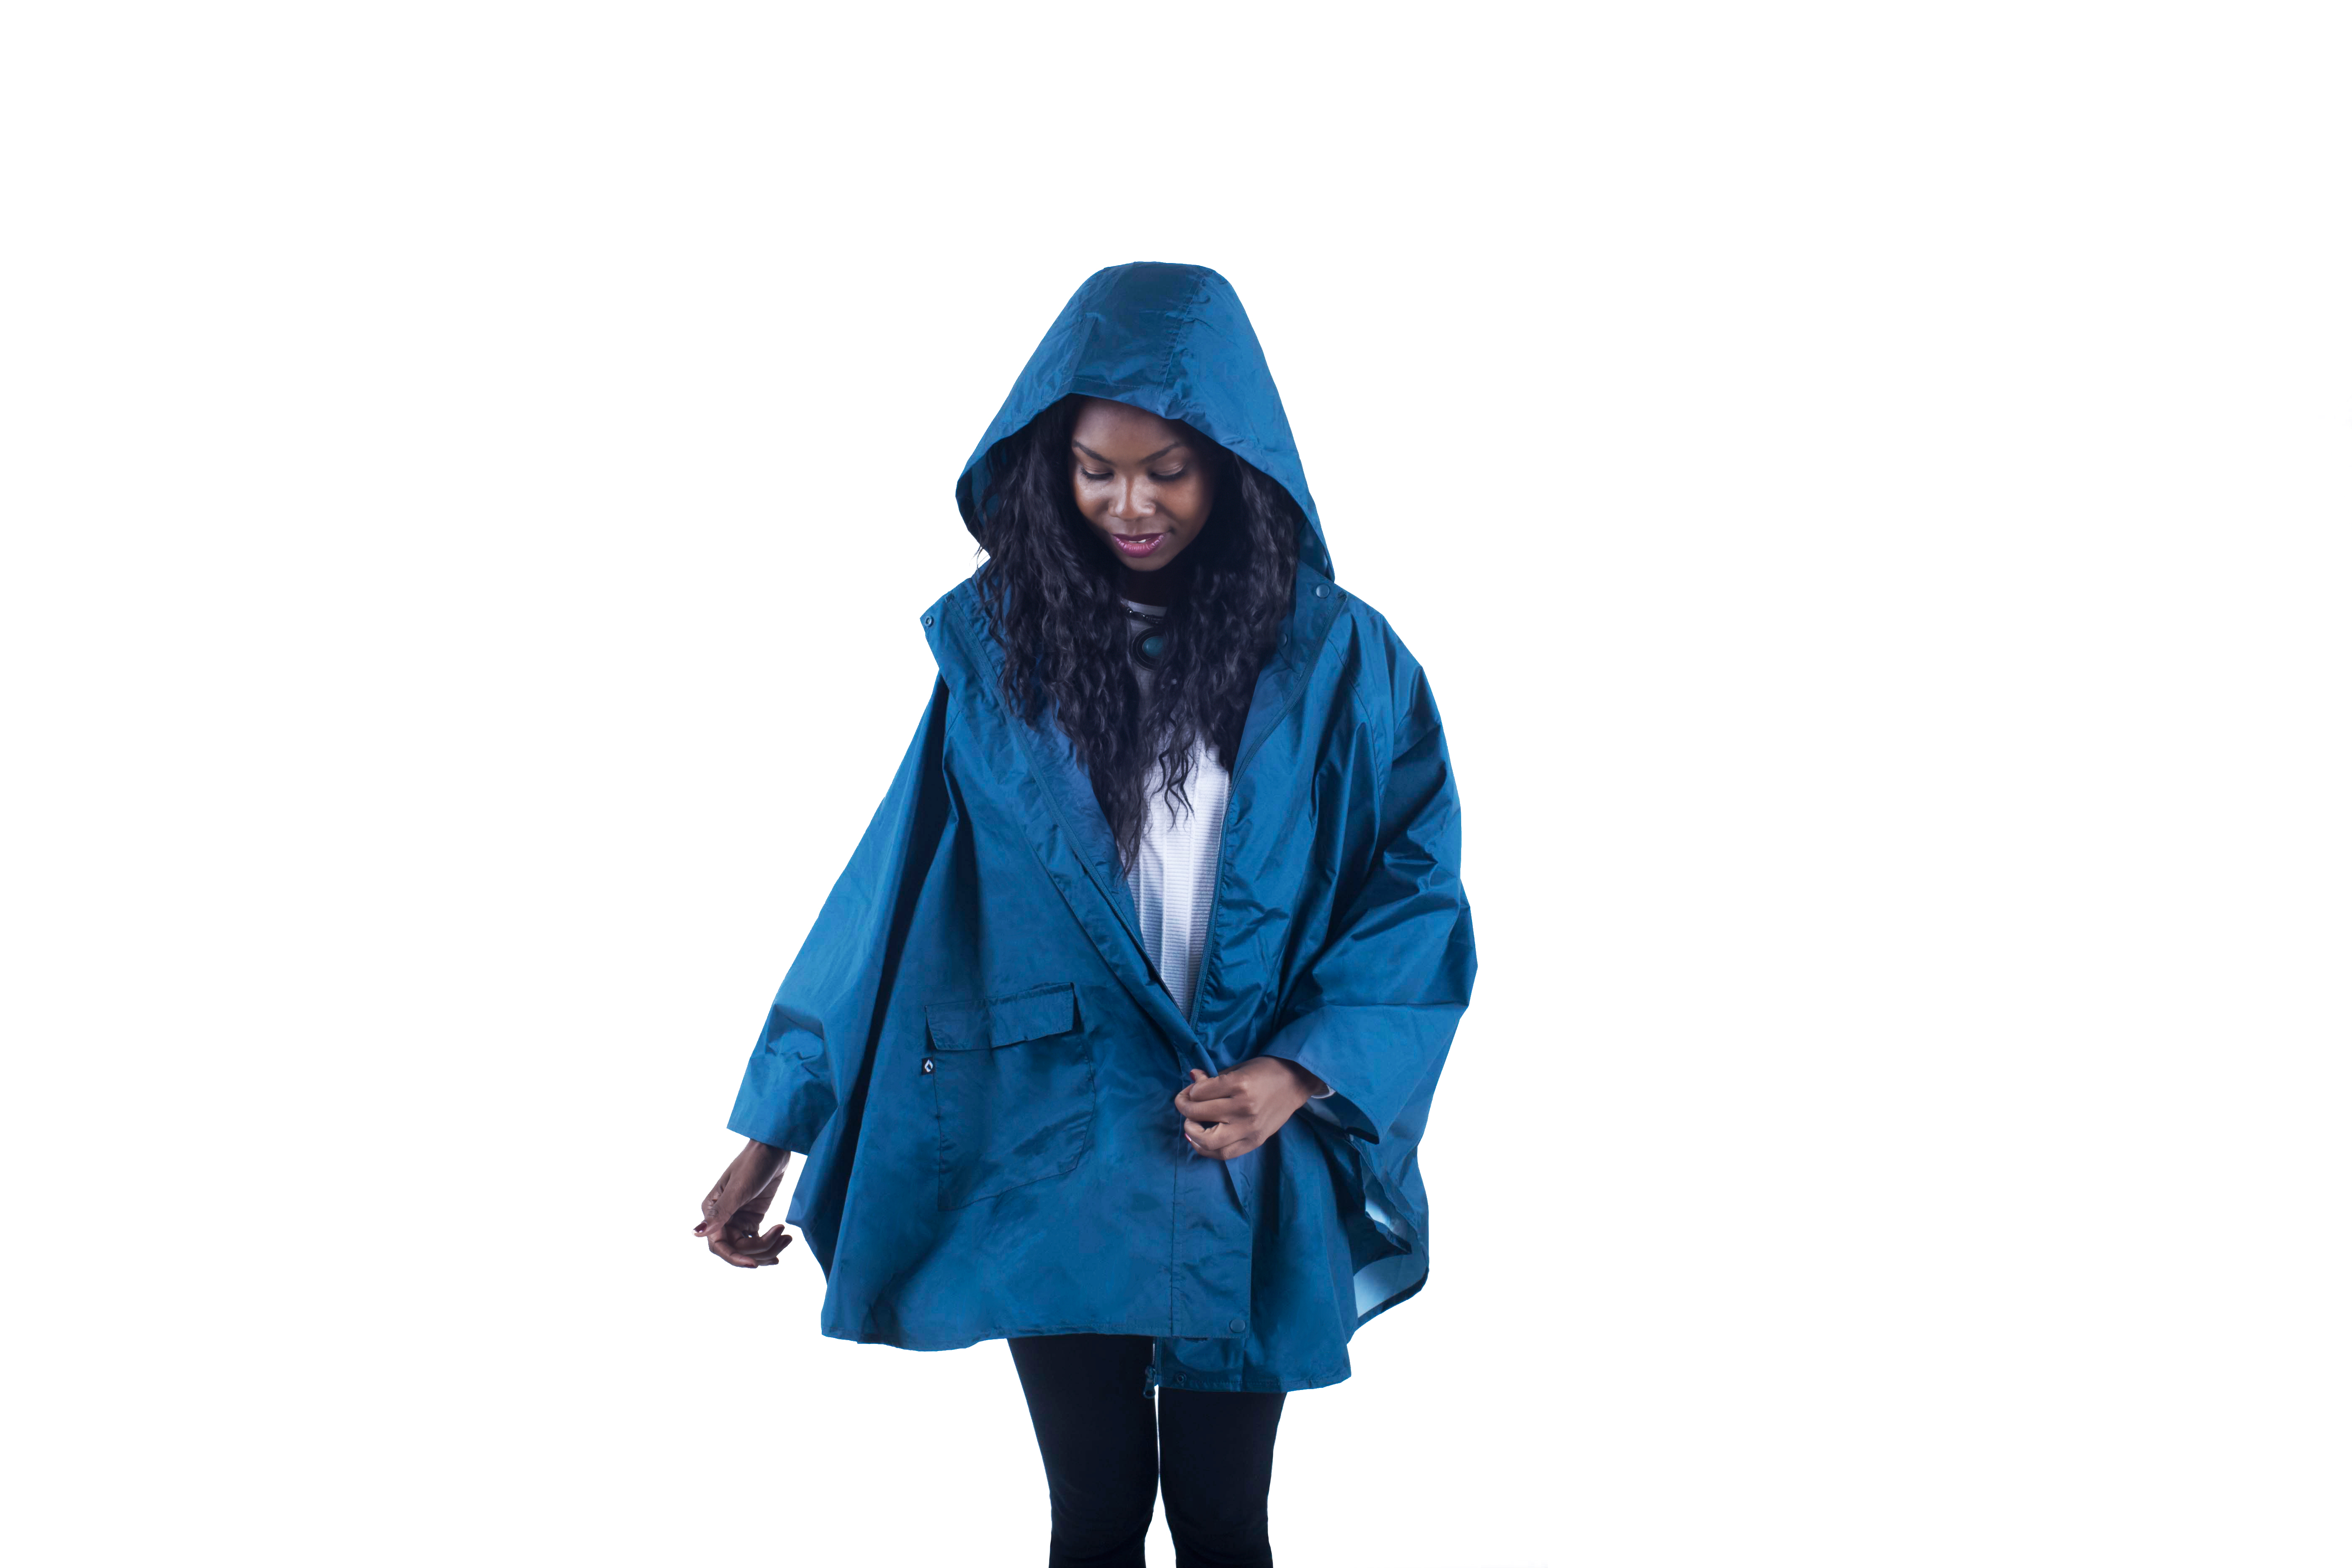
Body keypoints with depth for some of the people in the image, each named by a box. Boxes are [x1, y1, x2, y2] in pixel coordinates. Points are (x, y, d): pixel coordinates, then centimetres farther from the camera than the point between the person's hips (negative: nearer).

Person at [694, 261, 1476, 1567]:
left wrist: (1297, 1074, -18)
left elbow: (1418, 894, -3)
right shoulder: (996, 645, -2)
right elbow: (893, 883, 1)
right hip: (1055, 1159, 0)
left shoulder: (1337, 660, -4)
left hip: (1252, 1162, 0)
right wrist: (778, 1131, 0)